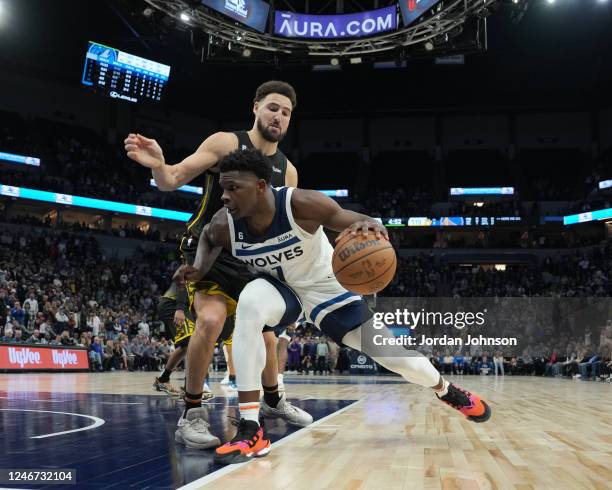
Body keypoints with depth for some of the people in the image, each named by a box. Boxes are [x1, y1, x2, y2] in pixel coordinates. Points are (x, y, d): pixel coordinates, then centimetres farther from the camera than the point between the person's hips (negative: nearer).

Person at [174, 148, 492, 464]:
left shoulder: (300, 204, -34)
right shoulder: (224, 224, -24)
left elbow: (355, 224, -28)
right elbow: (208, 238, 2)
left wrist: (369, 226, -52)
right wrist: (199, 268, -18)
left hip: (326, 288, -1)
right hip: (279, 287, 1)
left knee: (391, 354, 2)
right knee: (249, 305, -35)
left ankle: (447, 391, 38)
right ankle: (250, 431, -30)